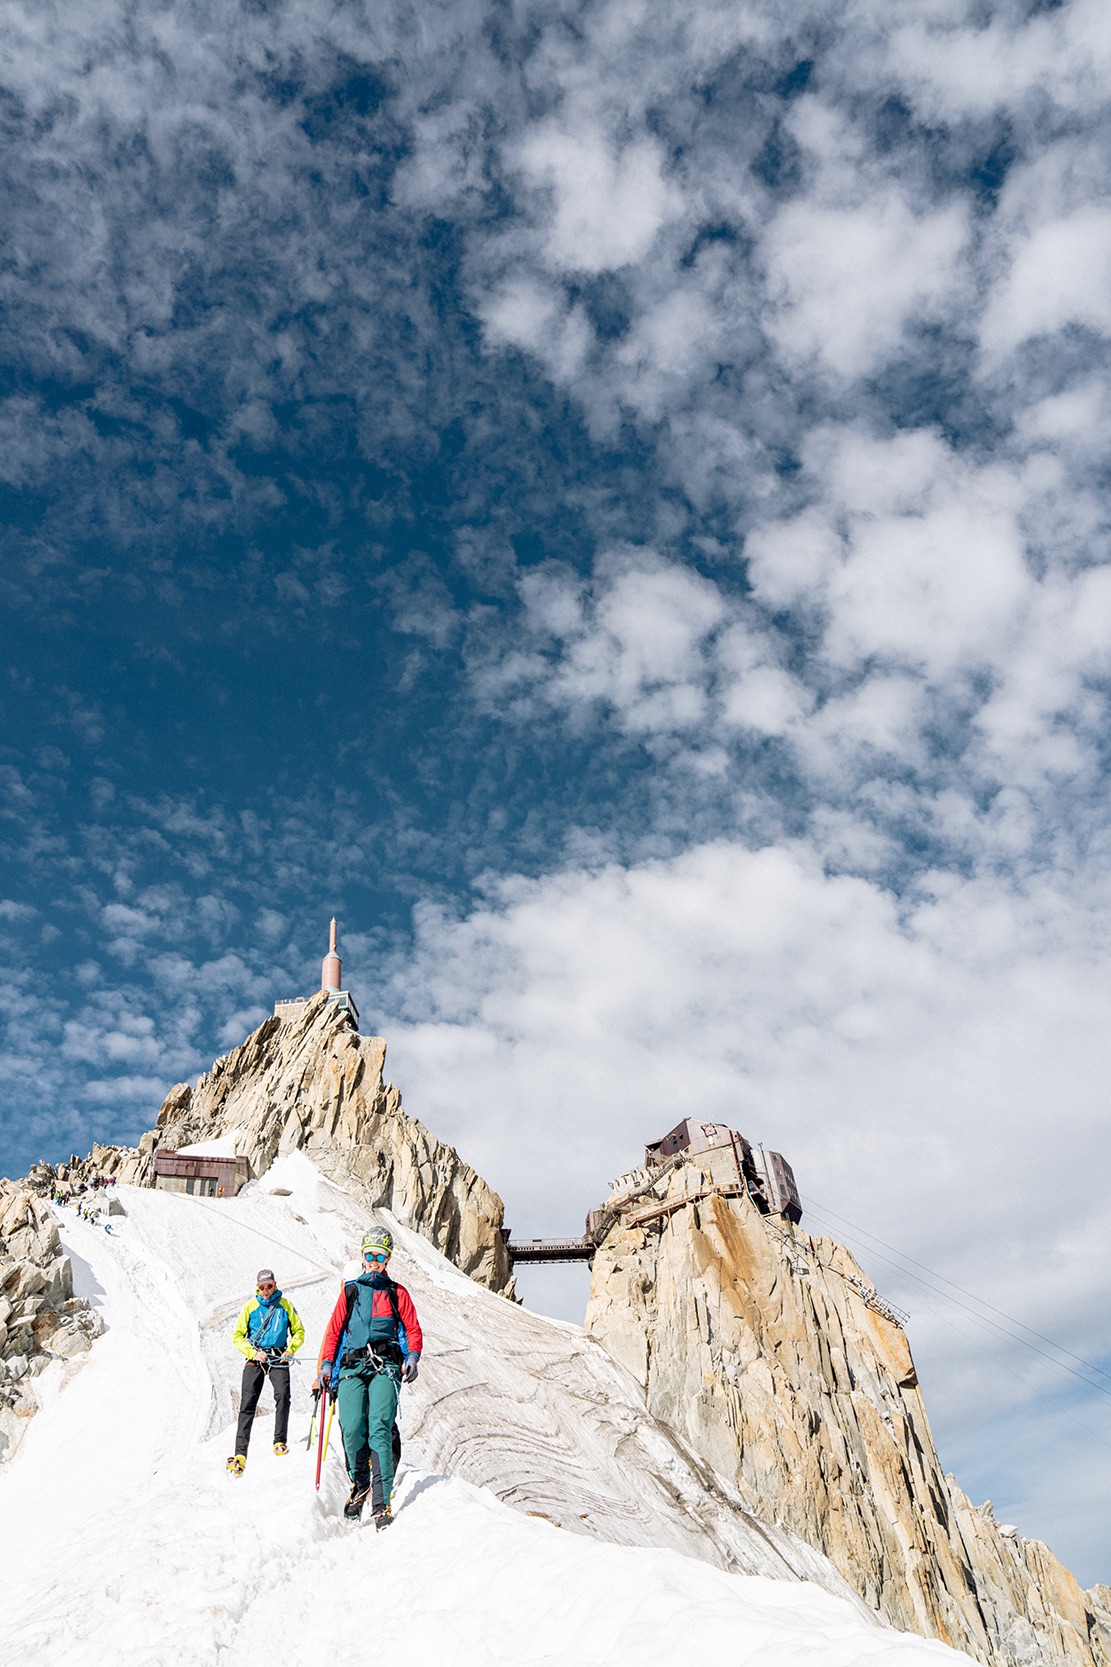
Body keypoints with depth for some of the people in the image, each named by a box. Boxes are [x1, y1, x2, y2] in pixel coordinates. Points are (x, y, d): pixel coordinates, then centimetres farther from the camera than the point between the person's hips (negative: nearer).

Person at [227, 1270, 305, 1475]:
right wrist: (253, 1352, -7)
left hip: (278, 1358, -1)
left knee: (282, 1395, -21)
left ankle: (280, 1442, -10)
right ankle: (240, 1454, -7)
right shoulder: (250, 1306, 7)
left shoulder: (285, 1305, 8)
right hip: (255, 1358, 1)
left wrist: (290, 1350, -5)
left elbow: (298, 1331, 13)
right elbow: (237, 1336, 7)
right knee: (247, 1403, -8)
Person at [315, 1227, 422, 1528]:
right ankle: (359, 1485, 15)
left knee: (379, 1429, -17)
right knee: (352, 1430, -11)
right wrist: (326, 1364, 6)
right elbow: (334, 1330, 18)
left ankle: (382, 1503, -16)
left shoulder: (397, 1293, 16)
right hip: (352, 1366, 2)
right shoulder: (350, 1291, 19)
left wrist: (412, 1357, -4)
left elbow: (413, 1329, 13)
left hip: (385, 1366, -1)